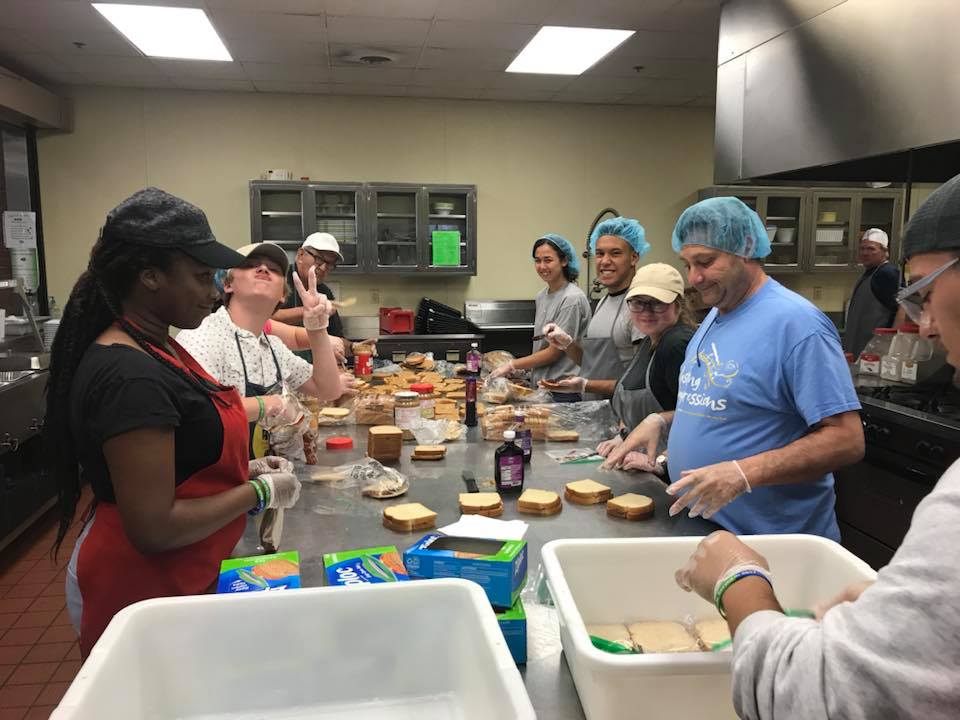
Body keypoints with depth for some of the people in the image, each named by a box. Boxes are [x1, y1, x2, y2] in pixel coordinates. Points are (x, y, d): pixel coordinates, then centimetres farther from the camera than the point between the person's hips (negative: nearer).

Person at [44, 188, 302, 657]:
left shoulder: (156, 348, 4)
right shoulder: (129, 375, -26)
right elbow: (154, 527, -26)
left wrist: (244, 471, 2)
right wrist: (259, 493, -16)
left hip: (178, 577, 9)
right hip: (140, 589, -9)